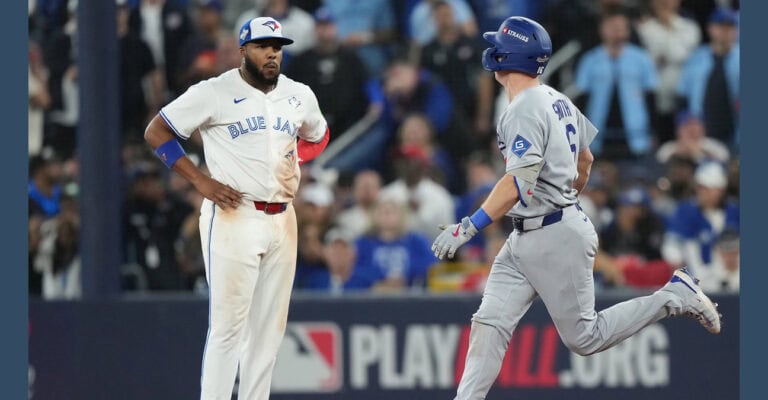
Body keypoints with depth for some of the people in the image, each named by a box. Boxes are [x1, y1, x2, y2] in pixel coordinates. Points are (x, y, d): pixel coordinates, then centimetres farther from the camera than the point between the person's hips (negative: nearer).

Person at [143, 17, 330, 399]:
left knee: (269, 328, 7)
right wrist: (200, 180, -11)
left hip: (282, 220, 6)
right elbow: (156, 132, -3)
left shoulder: (299, 96, 10)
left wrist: (294, 163, 8)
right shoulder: (215, 93, -6)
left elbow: (318, 137, 30)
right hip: (234, 217, -6)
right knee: (228, 325, -10)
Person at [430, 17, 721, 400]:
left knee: (583, 337, 1)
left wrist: (469, 226, -32)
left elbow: (519, 182, -29)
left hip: (558, 239, -10)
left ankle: (675, 296, 9)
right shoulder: (557, 100, 8)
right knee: (489, 324, -1)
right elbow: (585, 160, 19)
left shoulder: (525, 110, -19)